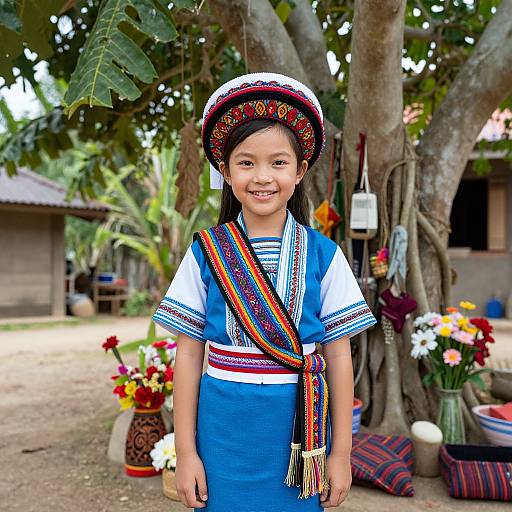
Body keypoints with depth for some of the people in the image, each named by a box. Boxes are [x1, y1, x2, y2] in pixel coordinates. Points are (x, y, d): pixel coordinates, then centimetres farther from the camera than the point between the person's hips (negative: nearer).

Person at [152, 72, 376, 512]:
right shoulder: (206, 253, -2)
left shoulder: (323, 255, -2)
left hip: (296, 432, 0)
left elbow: (338, 356, 0)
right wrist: (185, 451, -1)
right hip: (223, 429, 0)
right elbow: (188, 355, 0)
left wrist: (341, 452, 1)